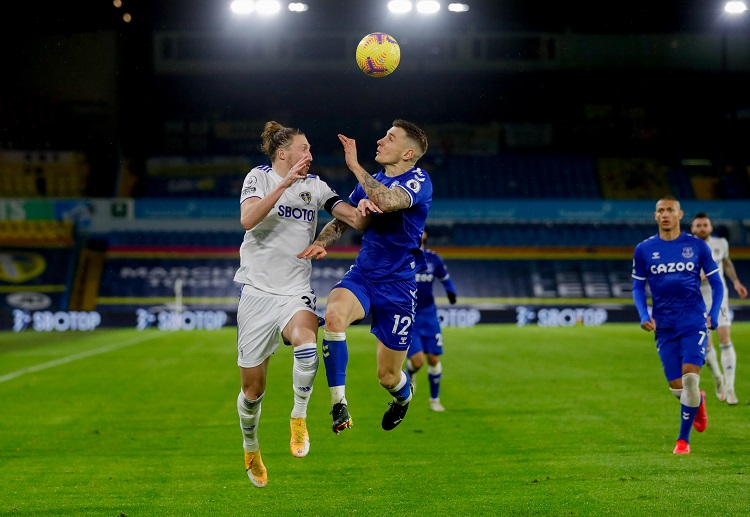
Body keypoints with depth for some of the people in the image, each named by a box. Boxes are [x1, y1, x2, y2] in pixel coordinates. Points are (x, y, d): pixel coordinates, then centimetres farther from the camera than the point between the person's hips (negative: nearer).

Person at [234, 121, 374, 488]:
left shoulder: (315, 185, 10)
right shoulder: (260, 177, -1)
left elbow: (357, 219, -1)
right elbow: (247, 220, -20)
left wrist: (361, 213, -24)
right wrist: (284, 184, -25)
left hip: (295, 292, 2)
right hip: (257, 289, -2)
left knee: (306, 341, -34)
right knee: (252, 388, 4)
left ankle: (299, 417, -12)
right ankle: (250, 449, 31)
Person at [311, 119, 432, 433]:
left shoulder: (418, 181, -12)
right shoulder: (371, 183, 9)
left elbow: (386, 202, -34)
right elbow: (340, 220, 18)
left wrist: (354, 165, -29)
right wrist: (318, 243, -3)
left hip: (398, 285, -4)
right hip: (362, 275, 4)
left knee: (388, 377, 4)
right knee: (334, 314, -32)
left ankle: (404, 395, 44)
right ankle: (338, 404, -27)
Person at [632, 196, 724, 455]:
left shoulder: (697, 246, 1)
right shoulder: (644, 249, 4)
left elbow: (716, 283, 8)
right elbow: (638, 287, 11)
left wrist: (713, 315, -3)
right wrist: (644, 315, -5)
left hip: (694, 323, -2)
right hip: (664, 326, 2)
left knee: (690, 376, -16)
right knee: (677, 387, 1)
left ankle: (683, 439, -3)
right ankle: (698, 401, 39)